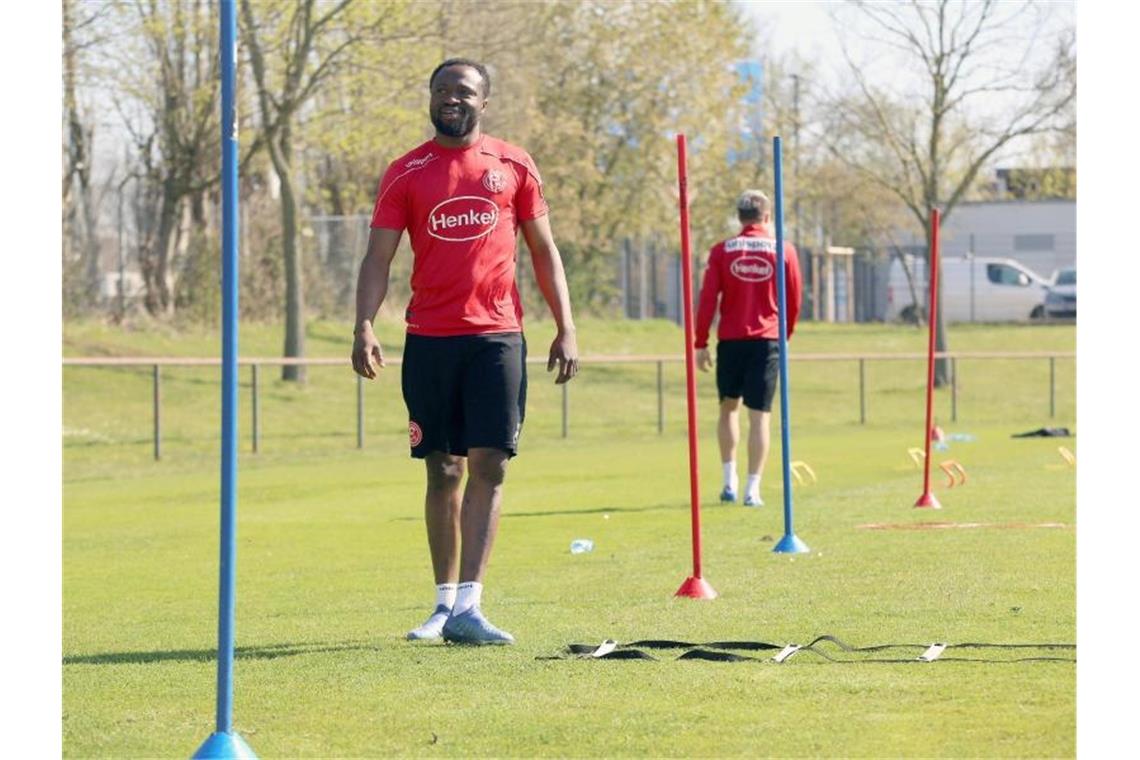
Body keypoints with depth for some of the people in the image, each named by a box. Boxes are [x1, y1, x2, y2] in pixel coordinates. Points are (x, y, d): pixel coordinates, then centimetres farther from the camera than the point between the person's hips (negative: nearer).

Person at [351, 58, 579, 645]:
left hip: (496, 337, 0)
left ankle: (467, 606, -13)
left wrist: (565, 329, 5)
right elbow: (379, 257, 1)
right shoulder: (407, 173, 5)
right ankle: (445, 602, 13)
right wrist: (363, 325, -14)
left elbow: (544, 251, 12)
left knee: (488, 466, -9)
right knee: (443, 471, 5)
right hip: (429, 338, 0)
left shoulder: (513, 167, 7)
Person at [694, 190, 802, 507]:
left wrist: (700, 343, 2)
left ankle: (730, 481, 12)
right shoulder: (784, 251, 1)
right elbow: (794, 300, 5)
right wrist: (785, 334, 20)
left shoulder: (722, 251, 1)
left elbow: (707, 299, -2)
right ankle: (753, 488, -3)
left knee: (729, 406, 17)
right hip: (767, 339, -1)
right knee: (760, 414, 0)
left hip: (731, 339, 1)